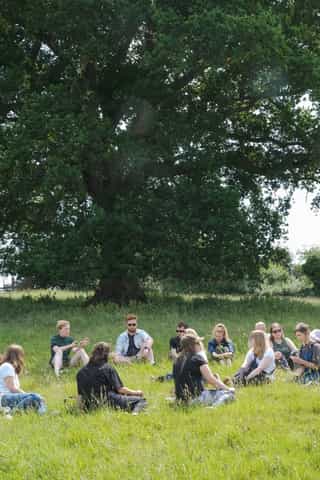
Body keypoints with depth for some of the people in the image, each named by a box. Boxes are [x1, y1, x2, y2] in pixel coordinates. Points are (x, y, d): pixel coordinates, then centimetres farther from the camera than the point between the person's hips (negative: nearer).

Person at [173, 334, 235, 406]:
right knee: (229, 393, -7)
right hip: (196, 398, -8)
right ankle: (215, 405, -29)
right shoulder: (197, 358, -6)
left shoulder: (178, 361, 13)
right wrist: (228, 389, 5)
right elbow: (211, 379, -7)